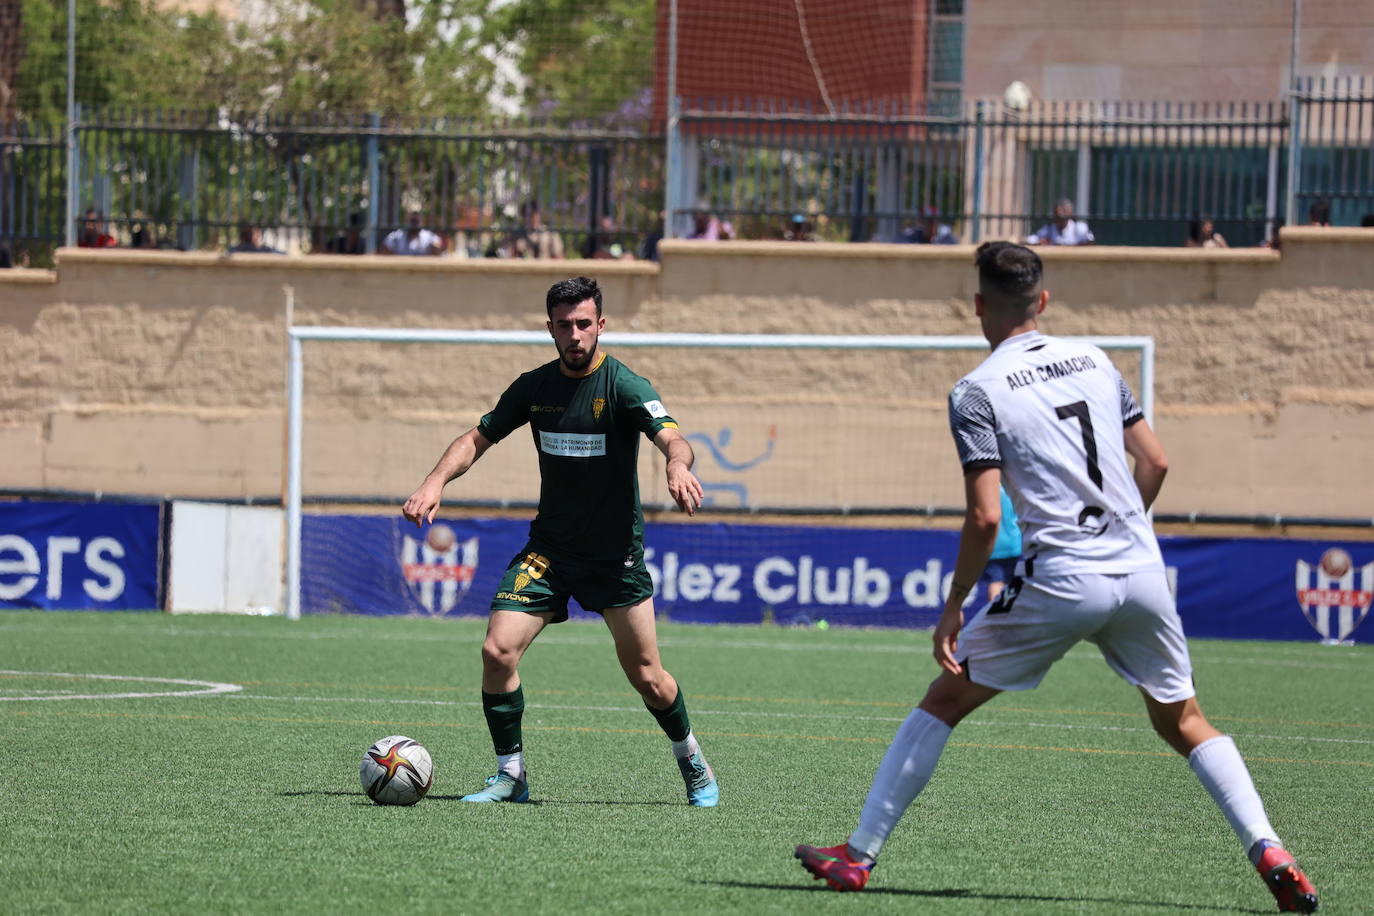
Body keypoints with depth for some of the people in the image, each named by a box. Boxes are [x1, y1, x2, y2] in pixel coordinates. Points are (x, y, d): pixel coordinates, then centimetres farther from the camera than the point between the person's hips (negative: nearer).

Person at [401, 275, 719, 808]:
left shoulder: (624, 386, -14)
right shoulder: (534, 387, 0)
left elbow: (671, 438, -29)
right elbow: (478, 438, 9)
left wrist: (678, 465, -53)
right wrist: (437, 481, -10)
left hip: (617, 553, -3)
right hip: (550, 548, 3)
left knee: (646, 676, -1)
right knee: (498, 650, -14)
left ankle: (693, 764, 26)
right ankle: (511, 777, 1)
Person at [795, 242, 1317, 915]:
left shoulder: (977, 393, -5)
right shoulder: (1093, 361, 11)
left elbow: (985, 517, -12)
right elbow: (1155, 462, 14)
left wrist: (953, 607, -2)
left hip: (1060, 581, -4)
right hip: (1141, 570, 4)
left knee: (944, 700, 10)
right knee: (1182, 721, 17)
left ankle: (858, 855, 10)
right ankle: (1267, 852, -1)